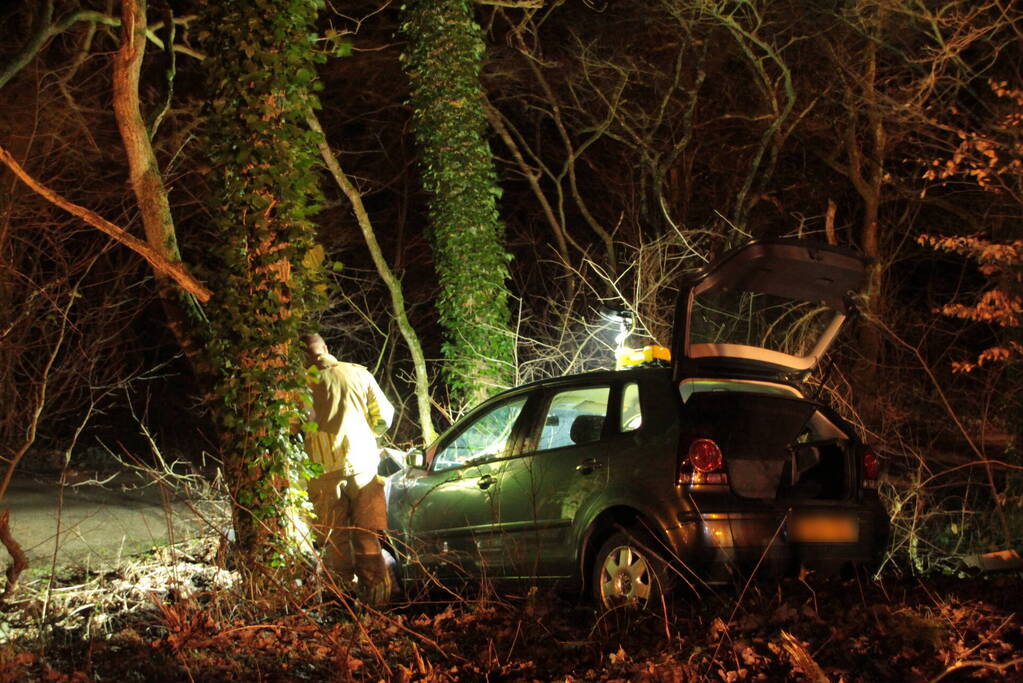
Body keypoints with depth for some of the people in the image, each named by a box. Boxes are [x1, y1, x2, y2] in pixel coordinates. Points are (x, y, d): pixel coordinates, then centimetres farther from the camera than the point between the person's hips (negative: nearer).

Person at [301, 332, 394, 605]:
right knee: (367, 536, 10)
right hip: (363, 466, 3)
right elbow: (384, 416, 10)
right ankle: (376, 596, 8)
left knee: (335, 540, 7)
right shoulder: (359, 374, 6)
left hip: (325, 469, -3)